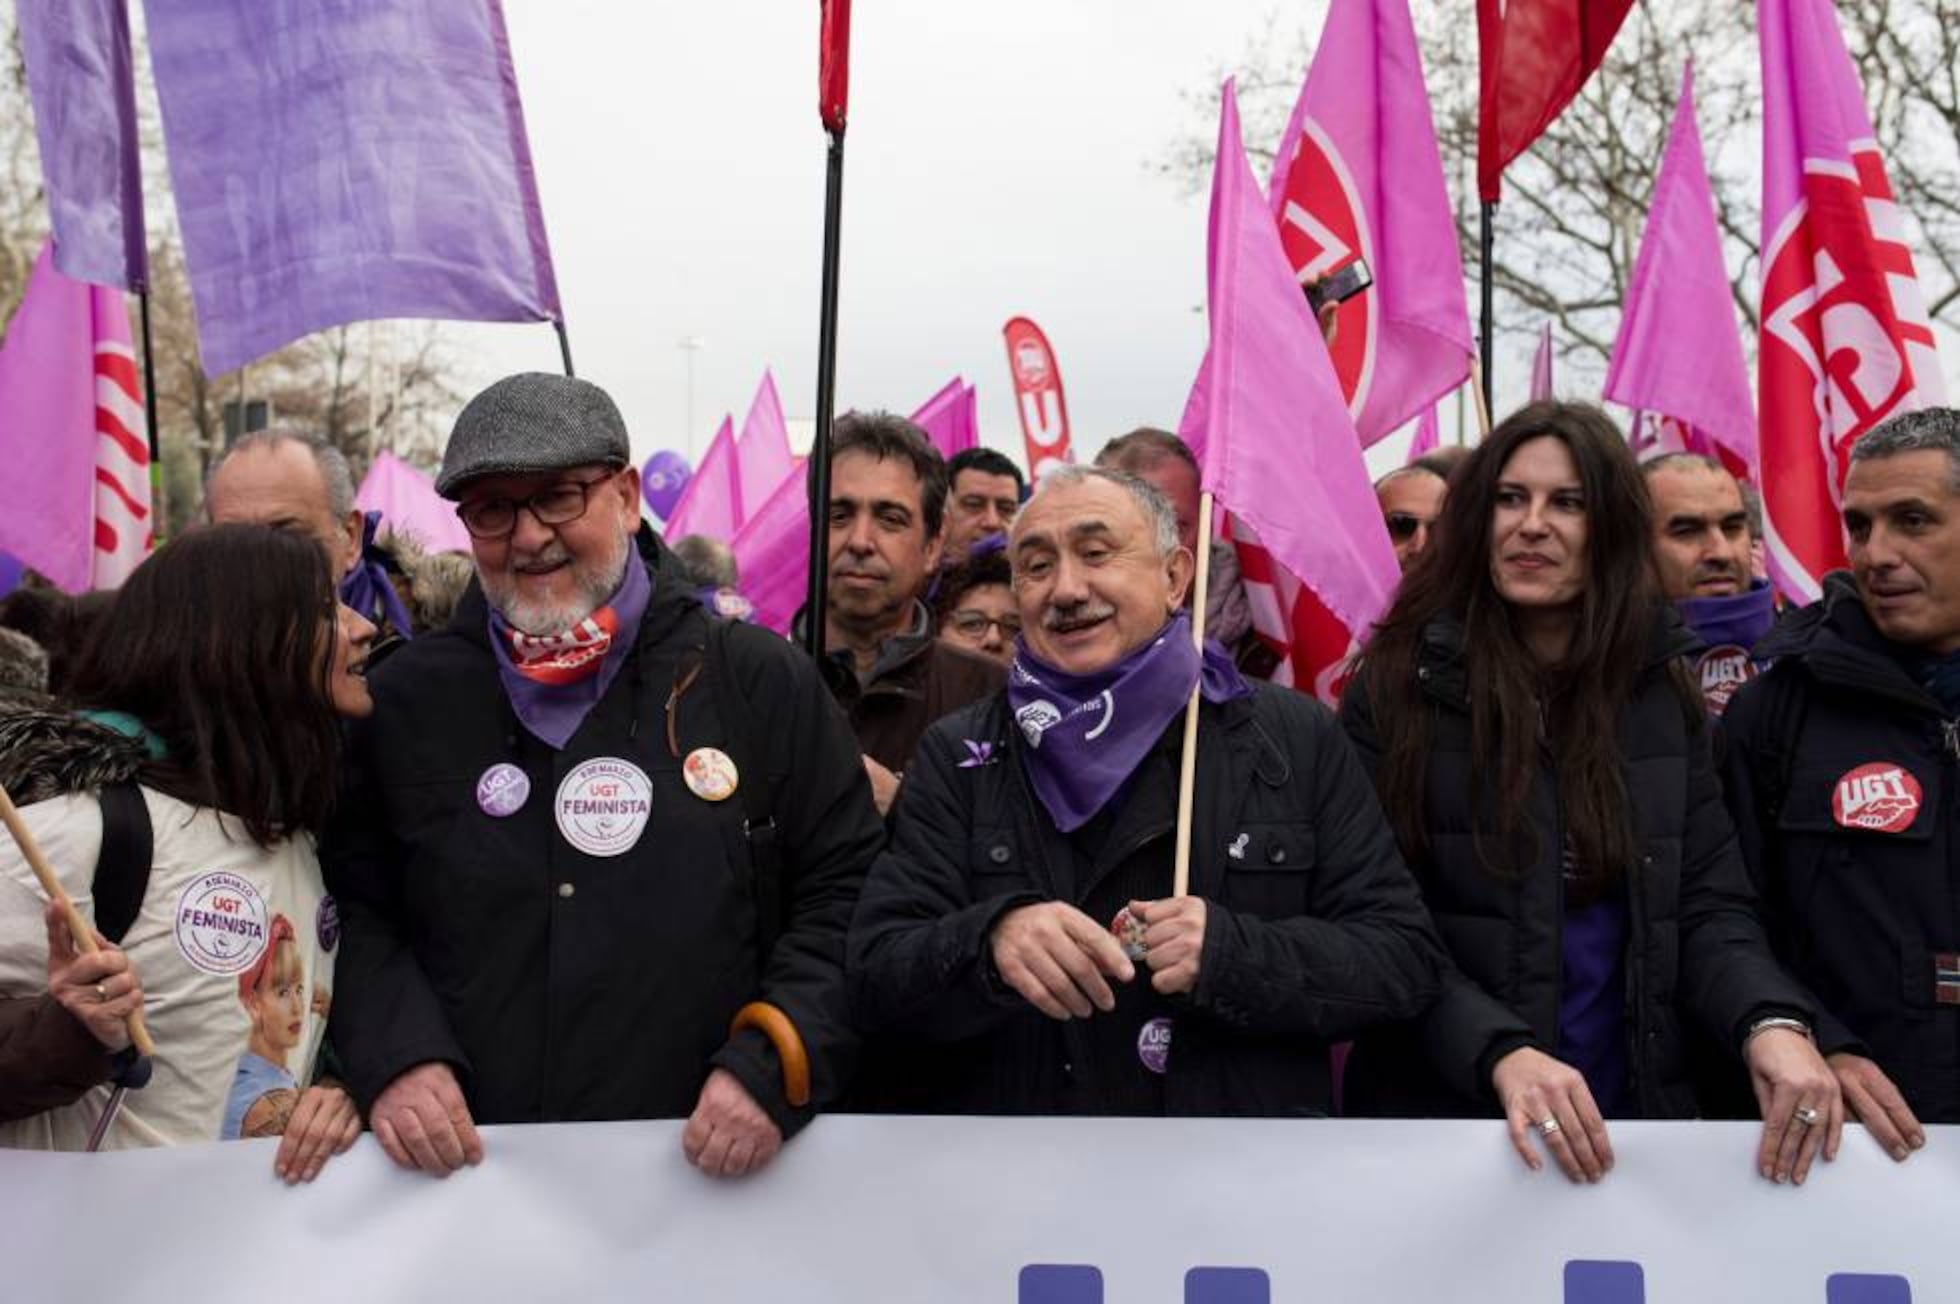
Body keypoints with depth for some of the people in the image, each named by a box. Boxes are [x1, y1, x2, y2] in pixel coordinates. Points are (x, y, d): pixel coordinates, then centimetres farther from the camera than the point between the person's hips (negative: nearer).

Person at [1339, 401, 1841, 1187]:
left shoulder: (1662, 699, 5)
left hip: (1637, 1117, 4)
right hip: (1441, 1114, -3)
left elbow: (1709, 907, 1)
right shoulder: (1398, 689, -7)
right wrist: (1498, 1053, -25)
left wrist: (1771, 1022, -19)